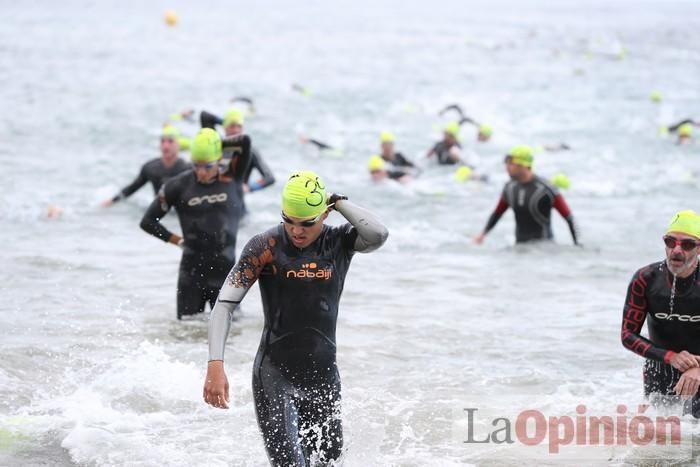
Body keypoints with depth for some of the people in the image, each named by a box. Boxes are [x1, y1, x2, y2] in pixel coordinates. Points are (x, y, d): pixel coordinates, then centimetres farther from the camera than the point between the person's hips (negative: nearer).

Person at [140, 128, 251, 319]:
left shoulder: (231, 178, 0)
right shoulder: (179, 185, -2)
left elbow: (245, 142, -15)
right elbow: (148, 221, 5)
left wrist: (218, 142, -4)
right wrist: (178, 241, 2)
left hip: (225, 270, 0)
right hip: (192, 272, 0)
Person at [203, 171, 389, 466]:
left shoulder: (339, 243, -1)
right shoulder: (265, 247, -8)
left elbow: (378, 235, -23)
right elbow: (224, 305, -11)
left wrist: (338, 202, -14)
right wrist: (215, 365, -22)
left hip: (324, 377, 3)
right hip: (275, 377, -3)